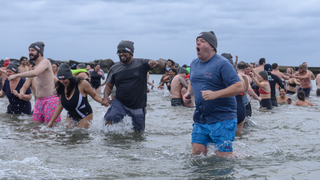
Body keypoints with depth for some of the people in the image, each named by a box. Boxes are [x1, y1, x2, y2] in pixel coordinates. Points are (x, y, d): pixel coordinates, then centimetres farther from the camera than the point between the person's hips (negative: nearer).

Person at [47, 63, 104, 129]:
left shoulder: (81, 84, -21)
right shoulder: (61, 88, -6)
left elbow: (94, 95, -7)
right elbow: (60, 105, 6)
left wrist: (103, 101, -28)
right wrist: (51, 121, 7)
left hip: (85, 116, -5)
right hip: (71, 117, 5)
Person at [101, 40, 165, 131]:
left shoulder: (141, 64, -2)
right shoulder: (114, 69, 3)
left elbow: (162, 64, -3)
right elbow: (109, 86, 10)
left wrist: (156, 63, -27)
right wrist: (105, 98, -10)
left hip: (138, 107, 0)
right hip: (120, 103, 0)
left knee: (139, 131, 9)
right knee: (109, 119, -26)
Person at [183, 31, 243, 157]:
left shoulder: (222, 64, -12)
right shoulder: (194, 64, 12)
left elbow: (239, 87, -18)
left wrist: (215, 94, -27)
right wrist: (189, 93, 9)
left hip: (222, 119, -6)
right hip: (200, 118, 6)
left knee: (223, 156, -4)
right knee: (197, 152, 1)